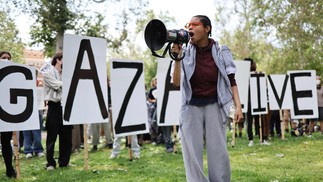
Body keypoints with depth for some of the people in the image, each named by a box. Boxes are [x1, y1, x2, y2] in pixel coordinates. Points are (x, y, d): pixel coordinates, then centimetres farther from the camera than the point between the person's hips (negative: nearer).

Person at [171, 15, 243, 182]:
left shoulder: (220, 52, -1)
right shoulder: (185, 53, -1)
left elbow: (231, 81, 3)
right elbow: (176, 83, -7)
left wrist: (238, 106, -6)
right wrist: (177, 58, -18)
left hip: (214, 105, 0)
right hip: (191, 107, 1)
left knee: (219, 152, -2)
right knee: (192, 154, 0)